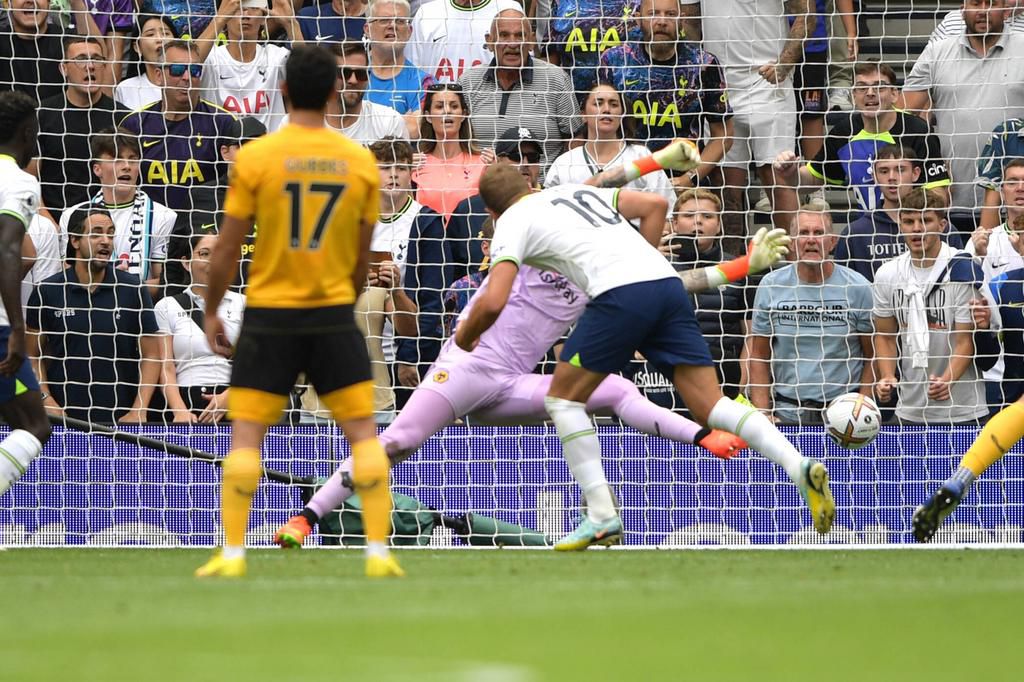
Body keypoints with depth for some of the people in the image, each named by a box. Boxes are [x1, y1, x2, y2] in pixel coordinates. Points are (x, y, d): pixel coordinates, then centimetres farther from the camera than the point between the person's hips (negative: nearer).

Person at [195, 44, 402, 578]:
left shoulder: (255, 158, -8)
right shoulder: (361, 163, 0)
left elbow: (227, 248, -4)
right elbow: (362, 258, 9)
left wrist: (211, 312, 9)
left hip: (269, 315, -2)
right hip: (333, 314, 2)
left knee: (245, 436, 4)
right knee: (363, 434, 7)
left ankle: (232, 555, -1)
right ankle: (378, 552, 2)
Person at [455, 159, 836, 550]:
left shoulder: (512, 223, 12)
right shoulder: (580, 192, 31)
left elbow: (493, 302, 0)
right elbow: (655, 204, 27)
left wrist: (466, 334, 19)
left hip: (620, 295, -6)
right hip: (668, 283, 6)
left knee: (563, 398, 12)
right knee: (710, 406, 4)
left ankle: (602, 516, 3)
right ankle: (799, 467, -16)